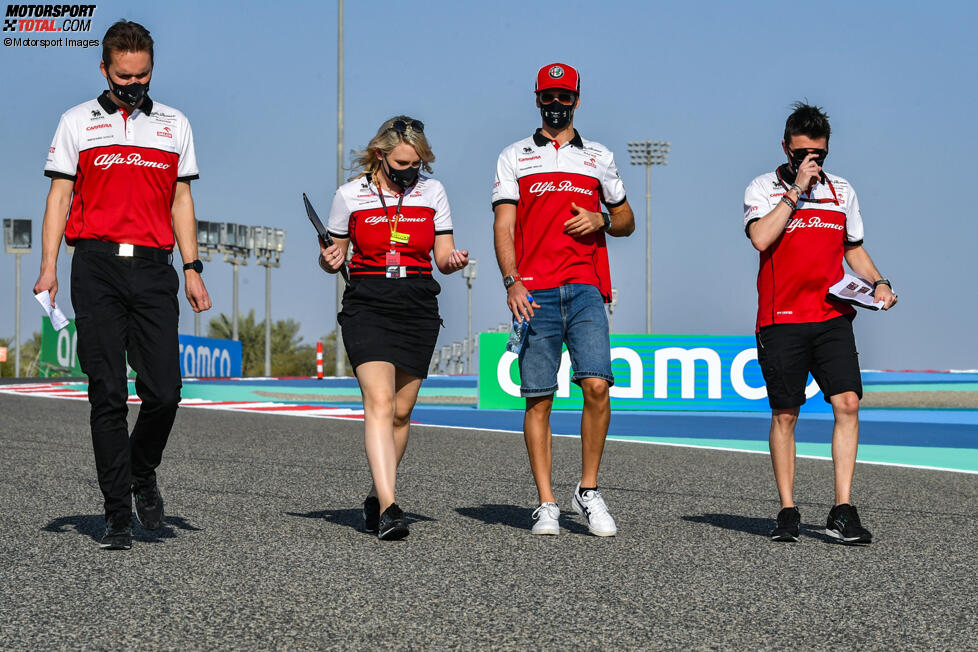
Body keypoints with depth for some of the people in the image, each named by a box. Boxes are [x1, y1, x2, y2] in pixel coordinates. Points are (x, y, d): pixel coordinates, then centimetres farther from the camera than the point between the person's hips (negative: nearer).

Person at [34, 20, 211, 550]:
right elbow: (59, 195, 7)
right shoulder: (77, 123, 9)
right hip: (97, 266, -1)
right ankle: (118, 514, 2)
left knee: (164, 390, -8)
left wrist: (192, 268, 8)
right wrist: (48, 265, -4)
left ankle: (142, 472, 22)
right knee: (107, 394, -4)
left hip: (153, 268, 2)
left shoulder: (174, 125, 15)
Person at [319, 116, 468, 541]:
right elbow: (331, 256, 10)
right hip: (367, 307, -3)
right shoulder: (350, 195, 1)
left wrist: (454, 261, -13)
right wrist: (330, 260, -12)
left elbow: (443, 256, 9)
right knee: (379, 401, -18)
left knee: (401, 411, 7)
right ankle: (388, 507, -27)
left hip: (418, 310, 3)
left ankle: (377, 496, 26)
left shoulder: (432, 191, 7)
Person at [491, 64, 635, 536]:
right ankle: (546, 504, 4)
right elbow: (503, 227, 3)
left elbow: (626, 221, 23)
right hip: (534, 292, -1)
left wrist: (601, 220, -1)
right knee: (539, 399, -1)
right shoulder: (514, 158, 12)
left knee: (596, 385, -14)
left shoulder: (599, 158, 17)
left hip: (585, 289, 1)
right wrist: (511, 282, -12)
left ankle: (588, 490, 0)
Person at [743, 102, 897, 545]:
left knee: (847, 403, -10)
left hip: (833, 316, 3)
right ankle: (788, 512, 9)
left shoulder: (842, 192, 14)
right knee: (784, 414, 0)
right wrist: (796, 190, -13)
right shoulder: (764, 188, 2)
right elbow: (760, 238, -16)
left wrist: (878, 282, 7)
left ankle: (842, 513, -9)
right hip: (781, 320, -3)